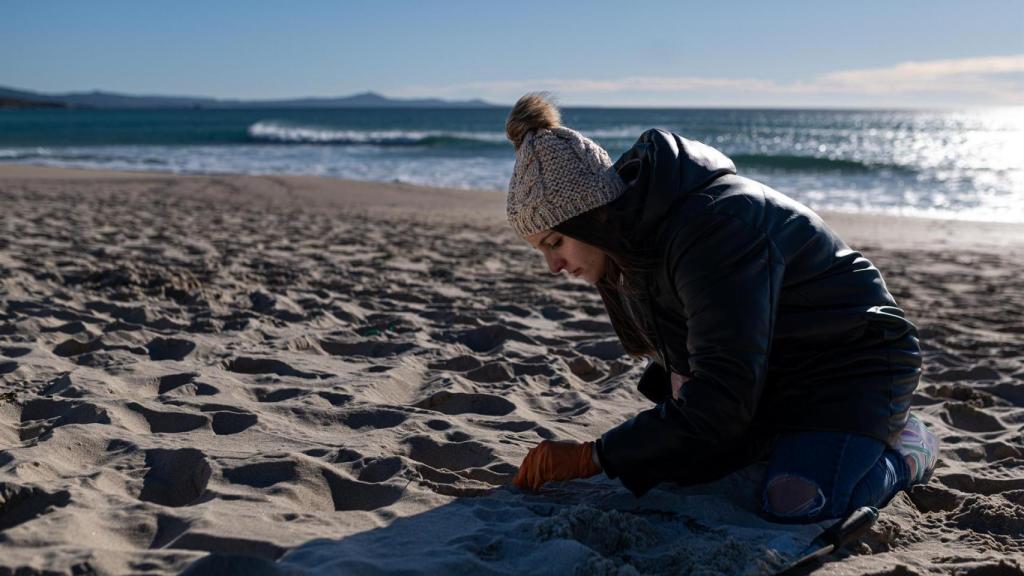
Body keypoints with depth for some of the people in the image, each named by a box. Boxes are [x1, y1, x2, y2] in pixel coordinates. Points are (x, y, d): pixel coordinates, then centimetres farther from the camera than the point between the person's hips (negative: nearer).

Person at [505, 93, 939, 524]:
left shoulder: (711, 229, -34)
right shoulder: (635, 229, -5)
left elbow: (721, 397, -37)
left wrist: (592, 457, -33)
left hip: (852, 364, -8)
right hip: (765, 375, 8)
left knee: (794, 506, -28)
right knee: (647, 471, -1)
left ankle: (903, 450, 5)